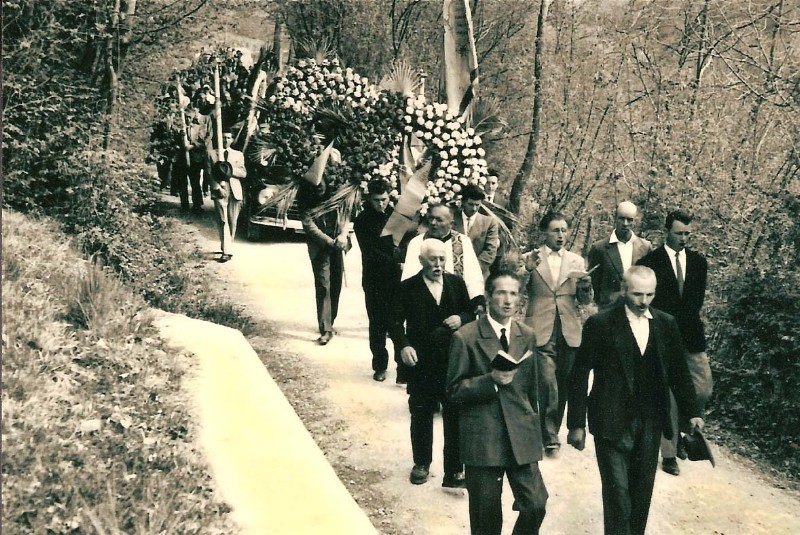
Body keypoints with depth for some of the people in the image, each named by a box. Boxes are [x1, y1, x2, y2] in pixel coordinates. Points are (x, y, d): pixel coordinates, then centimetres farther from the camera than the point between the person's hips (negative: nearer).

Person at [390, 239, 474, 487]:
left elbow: (471, 313, 12)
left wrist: (462, 319, -11)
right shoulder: (408, 288, -2)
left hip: (454, 363, 1)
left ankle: (454, 470, 10)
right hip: (422, 364, -1)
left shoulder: (457, 283, 5)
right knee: (421, 415, 12)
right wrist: (403, 345, -20)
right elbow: (396, 321, -4)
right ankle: (421, 464, 31)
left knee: (455, 416, 2)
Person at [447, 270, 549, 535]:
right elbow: (454, 391, -5)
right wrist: (491, 380, -19)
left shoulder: (527, 336, 8)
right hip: (482, 438, -3)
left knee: (536, 505, -3)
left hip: (521, 436, 3)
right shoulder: (466, 337, -7)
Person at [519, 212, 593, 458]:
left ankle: (551, 432, 25)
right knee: (548, 385, -13)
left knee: (562, 386, 9)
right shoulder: (530, 259, 5)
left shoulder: (576, 261, 12)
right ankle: (550, 438, -2)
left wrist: (585, 287, -11)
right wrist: (527, 270, -21)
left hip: (569, 332, 3)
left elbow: (585, 301, 11)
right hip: (541, 332, -3)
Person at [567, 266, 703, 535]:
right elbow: (579, 376, -6)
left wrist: (692, 412, 7)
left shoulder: (666, 324, 5)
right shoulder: (600, 323, -8)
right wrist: (576, 423, -7)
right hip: (613, 423, -4)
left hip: (651, 422, 4)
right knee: (617, 491, -4)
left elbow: (679, 371, 13)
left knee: (642, 492, 10)